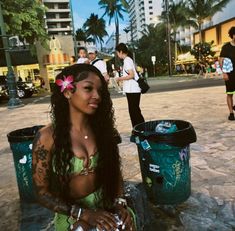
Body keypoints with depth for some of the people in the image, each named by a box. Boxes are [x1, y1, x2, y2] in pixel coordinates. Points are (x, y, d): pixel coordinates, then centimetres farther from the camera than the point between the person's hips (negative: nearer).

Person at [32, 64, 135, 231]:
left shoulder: (103, 129, -4)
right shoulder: (48, 137, -14)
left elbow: (115, 171, 5)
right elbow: (43, 192, -10)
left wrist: (120, 203, -9)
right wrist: (84, 213, -16)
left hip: (107, 205, 3)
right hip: (72, 216, -3)